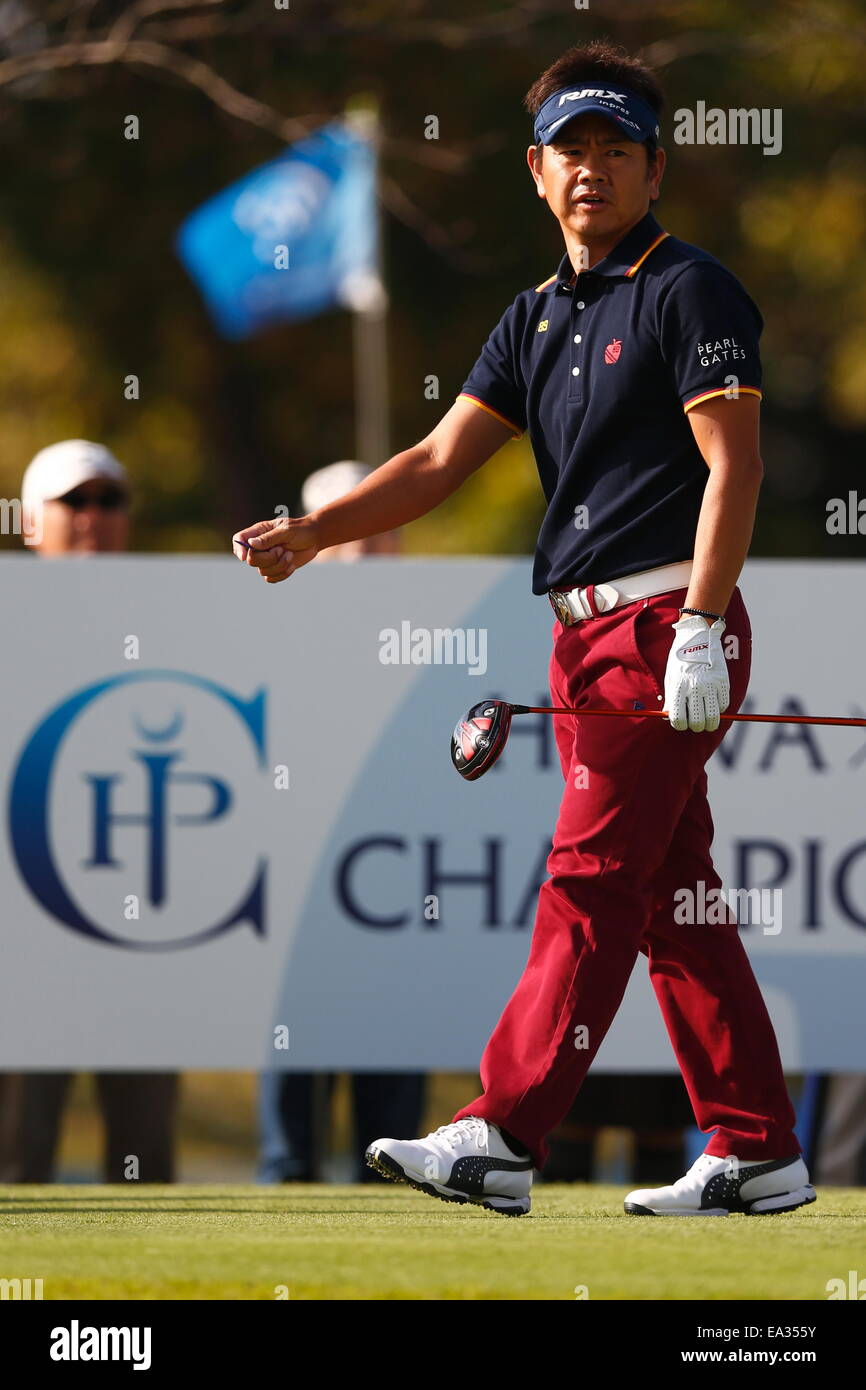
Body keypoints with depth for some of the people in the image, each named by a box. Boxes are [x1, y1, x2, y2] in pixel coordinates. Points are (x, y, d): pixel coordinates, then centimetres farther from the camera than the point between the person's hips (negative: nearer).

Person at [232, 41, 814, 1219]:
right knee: (671, 900, 8)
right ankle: (758, 1153, 11)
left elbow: (734, 464, -13)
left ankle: (502, 1137, -17)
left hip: (668, 624, -9)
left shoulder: (688, 290, -6)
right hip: (588, 634, 9)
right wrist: (309, 534, 0)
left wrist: (700, 628, -20)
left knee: (592, 881, -12)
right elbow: (442, 459, 14)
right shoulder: (540, 317, 18)